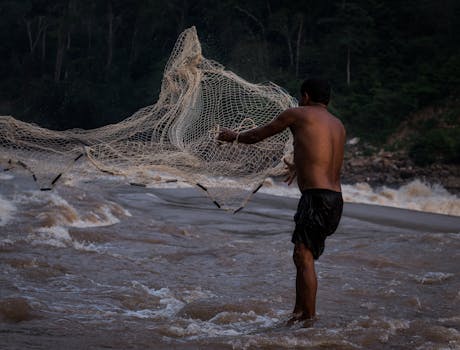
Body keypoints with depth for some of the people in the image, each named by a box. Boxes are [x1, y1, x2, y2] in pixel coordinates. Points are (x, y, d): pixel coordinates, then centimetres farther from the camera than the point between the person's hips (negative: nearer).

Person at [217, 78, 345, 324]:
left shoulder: (298, 114, 3)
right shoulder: (338, 126, 22)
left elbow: (258, 135, 16)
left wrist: (234, 137, 36)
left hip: (316, 196, -8)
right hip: (336, 200, 8)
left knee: (303, 256, -10)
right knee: (302, 256, 15)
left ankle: (309, 318, -14)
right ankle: (298, 314, 19)